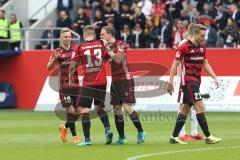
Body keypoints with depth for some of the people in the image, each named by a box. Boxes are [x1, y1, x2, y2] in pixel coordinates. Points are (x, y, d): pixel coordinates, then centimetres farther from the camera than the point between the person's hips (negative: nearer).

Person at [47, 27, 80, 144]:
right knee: (70, 110, -9)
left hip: (77, 84, 4)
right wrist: (54, 59, -22)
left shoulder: (75, 50, 11)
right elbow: (49, 67, -4)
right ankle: (74, 136, -2)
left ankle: (64, 127, 29)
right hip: (65, 85, -4)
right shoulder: (57, 52, 3)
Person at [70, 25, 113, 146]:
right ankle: (108, 129, -1)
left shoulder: (80, 48, -4)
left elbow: (72, 66, 0)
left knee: (84, 110, 0)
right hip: (102, 82, 4)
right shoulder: (102, 45, 1)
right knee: (99, 108, 20)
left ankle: (87, 139, -5)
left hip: (88, 83, -3)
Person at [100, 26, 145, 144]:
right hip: (114, 81, 8)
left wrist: (108, 48, -23)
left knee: (127, 107, -13)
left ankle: (140, 132, 0)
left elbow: (118, 59, -24)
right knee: (116, 109, 5)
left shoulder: (120, 45, -10)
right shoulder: (107, 46, 12)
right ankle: (121, 137, 9)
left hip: (124, 80, -8)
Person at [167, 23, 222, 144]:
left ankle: (174, 137, 16)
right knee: (200, 107, -13)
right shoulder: (184, 47, -12)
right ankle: (208, 137, -13)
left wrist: (215, 78, 9)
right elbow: (175, 65, -9)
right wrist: (170, 82, -10)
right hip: (187, 81, -8)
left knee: (185, 109, 10)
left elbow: (205, 64, 17)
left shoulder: (202, 47, 10)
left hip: (196, 81, 8)